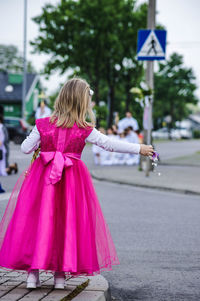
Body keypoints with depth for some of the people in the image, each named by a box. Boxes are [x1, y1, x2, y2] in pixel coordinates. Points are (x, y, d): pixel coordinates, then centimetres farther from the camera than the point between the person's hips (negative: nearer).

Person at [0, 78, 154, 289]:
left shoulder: (43, 125, -3)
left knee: (39, 220, 6)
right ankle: (61, 274, 9)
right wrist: (139, 149, 5)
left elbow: (26, 148, 0)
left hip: (43, 177, 1)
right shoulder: (85, 130, -6)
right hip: (72, 180, -1)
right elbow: (110, 144, -3)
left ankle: (33, 272, 4)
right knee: (68, 222, 8)